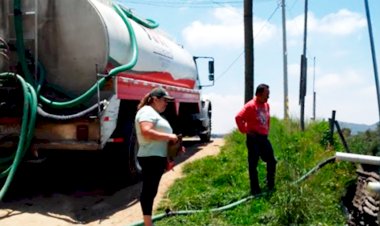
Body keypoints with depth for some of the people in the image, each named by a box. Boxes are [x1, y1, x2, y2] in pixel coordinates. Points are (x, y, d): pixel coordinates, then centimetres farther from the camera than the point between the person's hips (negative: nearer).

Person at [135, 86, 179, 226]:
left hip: (157, 157, 11)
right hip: (151, 158, -11)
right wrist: (169, 137, -20)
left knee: (151, 191, 13)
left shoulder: (154, 113, 22)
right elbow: (146, 132, -26)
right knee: (149, 190, -8)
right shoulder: (147, 111, -11)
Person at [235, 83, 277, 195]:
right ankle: (255, 189, 9)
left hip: (264, 137, 8)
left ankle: (271, 186, 27)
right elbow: (238, 118, -21)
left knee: (272, 161, 12)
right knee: (253, 164, 1)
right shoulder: (250, 106, -15)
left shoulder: (266, 105, 10)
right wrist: (245, 130, -14)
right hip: (254, 138, -8)